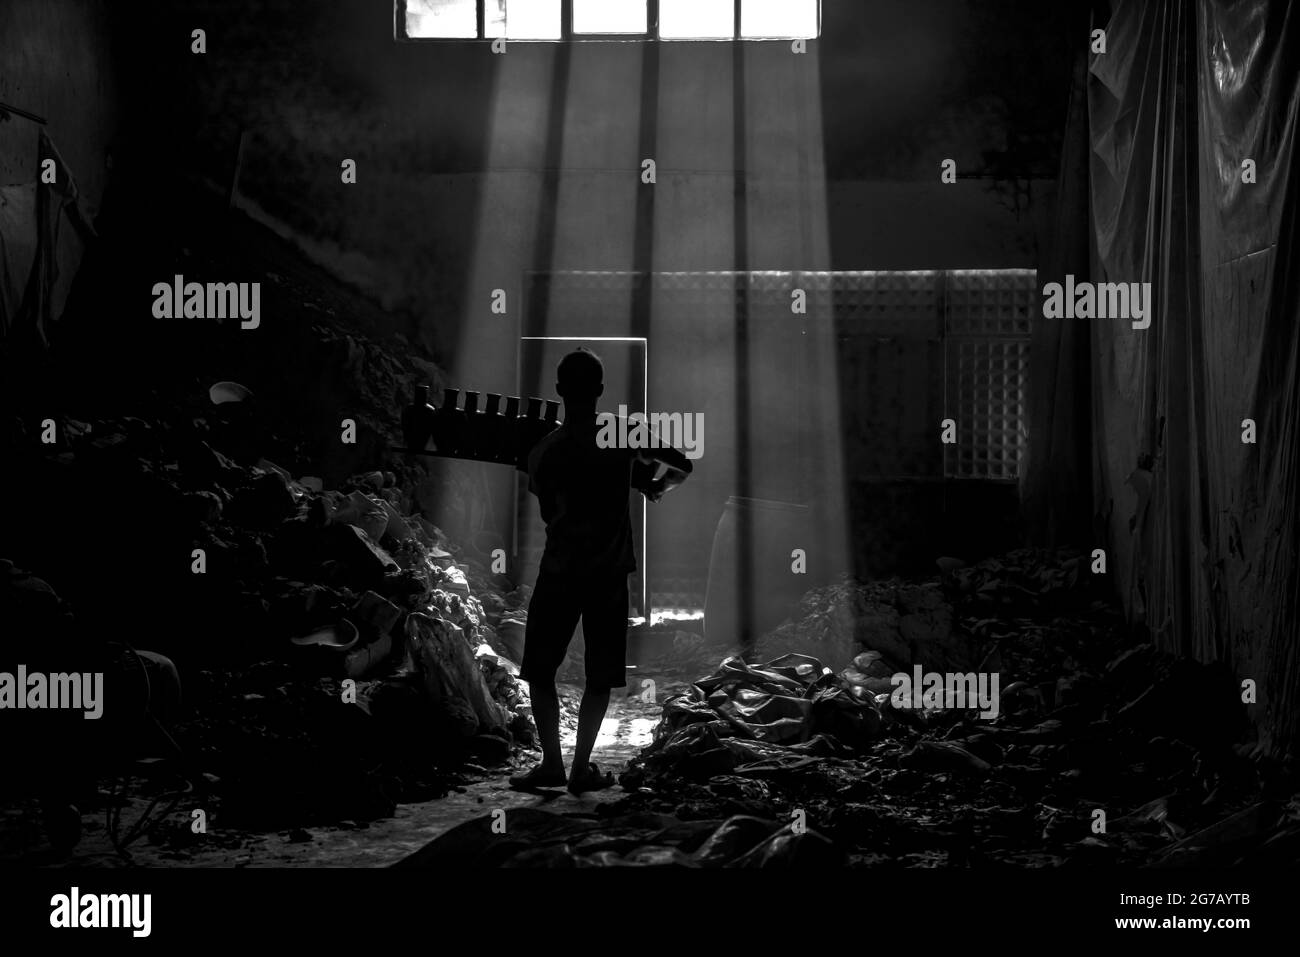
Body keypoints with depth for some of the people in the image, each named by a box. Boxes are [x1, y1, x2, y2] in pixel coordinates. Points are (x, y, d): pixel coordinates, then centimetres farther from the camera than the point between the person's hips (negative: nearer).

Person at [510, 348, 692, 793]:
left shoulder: (543, 452, -5)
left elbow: (546, 511, 9)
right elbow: (683, 467, 1)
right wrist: (658, 486, 21)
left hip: (558, 573, 0)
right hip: (609, 573, 0)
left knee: (540, 671, 11)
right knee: (600, 677, 8)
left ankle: (551, 764, 6)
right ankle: (582, 769, 6)